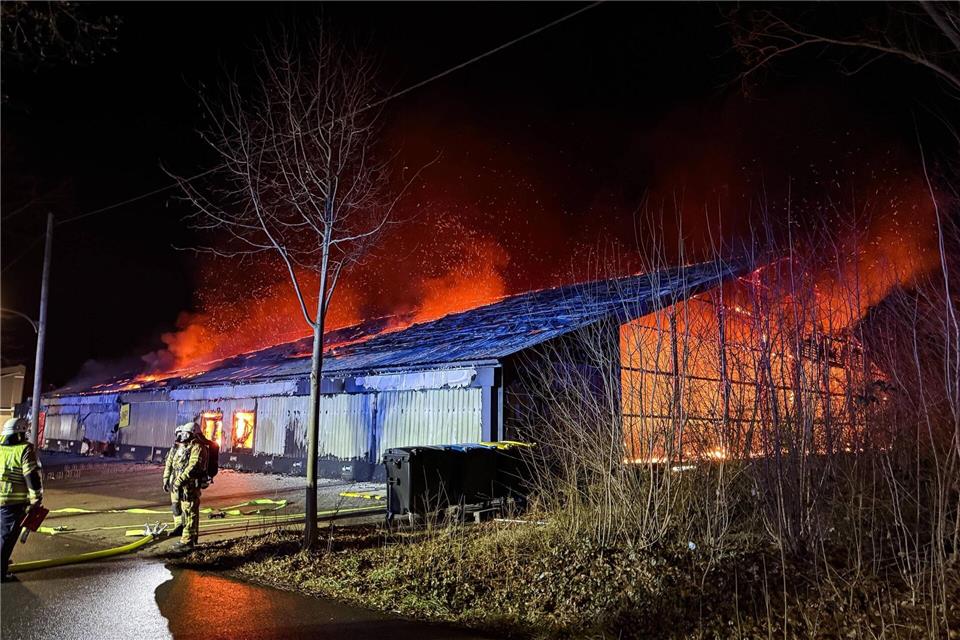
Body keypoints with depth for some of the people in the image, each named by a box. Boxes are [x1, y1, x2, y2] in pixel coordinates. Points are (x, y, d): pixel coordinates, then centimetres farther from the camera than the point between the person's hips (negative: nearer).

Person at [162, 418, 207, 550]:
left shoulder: (197, 448, -15)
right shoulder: (178, 446, 10)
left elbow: (193, 466, -25)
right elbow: (169, 463, 17)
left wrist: (180, 480, -28)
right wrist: (166, 479, 13)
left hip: (189, 486, -9)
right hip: (176, 484, 9)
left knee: (189, 512, -7)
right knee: (176, 506, 26)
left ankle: (188, 540, -4)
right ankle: (179, 527, 48)